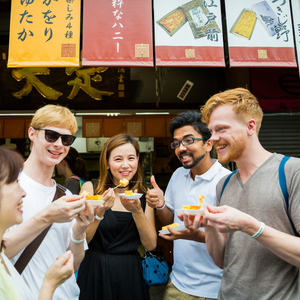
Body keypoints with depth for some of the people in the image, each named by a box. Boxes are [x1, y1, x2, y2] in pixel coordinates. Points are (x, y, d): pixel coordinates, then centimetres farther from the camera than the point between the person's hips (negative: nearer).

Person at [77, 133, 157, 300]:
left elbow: (151, 245, -7)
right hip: (95, 273, -1)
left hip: (130, 273, 2)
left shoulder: (144, 196, -2)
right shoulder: (91, 188, -8)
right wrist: (100, 211, -25)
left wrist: (137, 211, -20)